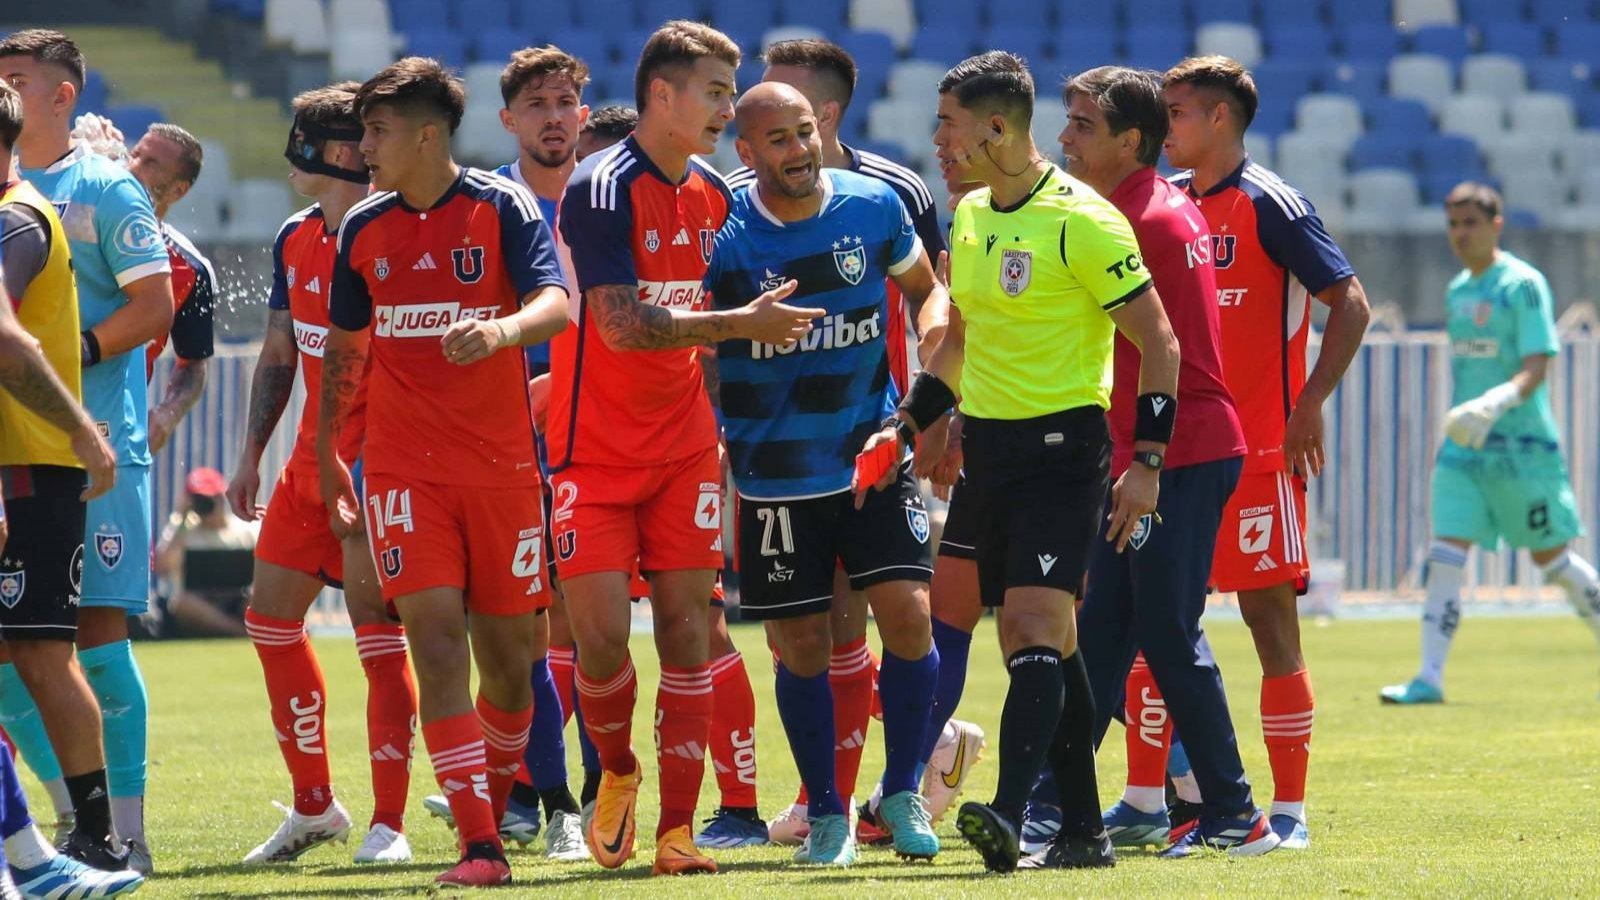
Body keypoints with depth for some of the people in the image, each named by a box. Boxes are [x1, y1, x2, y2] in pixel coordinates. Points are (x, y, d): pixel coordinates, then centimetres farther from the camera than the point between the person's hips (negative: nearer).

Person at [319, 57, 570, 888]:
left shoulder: (502, 208, -4)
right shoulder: (362, 230, 7)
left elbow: (555, 303, -18)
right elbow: (343, 348, 20)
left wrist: (503, 329, -39)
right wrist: (327, 453, 19)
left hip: (502, 465, -1)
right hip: (403, 468, 1)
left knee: (509, 648, 4)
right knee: (436, 634, -14)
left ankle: (496, 801, 31)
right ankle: (480, 846, -17)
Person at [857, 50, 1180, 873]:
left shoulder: (1079, 220, -13)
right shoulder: (969, 218, 11)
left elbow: (1157, 341, -10)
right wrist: (905, 426, 15)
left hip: (1061, 443, -8)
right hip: (987, 444, 8)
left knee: (1035, 622, -19)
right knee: (1034, 642, 7)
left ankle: (1009, 813, -29)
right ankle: (1082, 830, 12)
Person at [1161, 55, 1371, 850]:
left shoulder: (1269, 203, -8)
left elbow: (1348, 302, -10)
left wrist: (1309, 405, -17)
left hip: (1258, 451, -7)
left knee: (1269, 617, -5)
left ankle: (1289, 809, 0)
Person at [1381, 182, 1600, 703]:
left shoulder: (1523, 285, -10)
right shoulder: (1458, 290, 12)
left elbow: (1536, 367, -18)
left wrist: (1494, 405, -34)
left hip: (1522, 444, -6)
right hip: (1463, 445, 6)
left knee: (1550, 557, 6)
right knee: (1445, 555, -7)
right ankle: (1430, 677, -11)